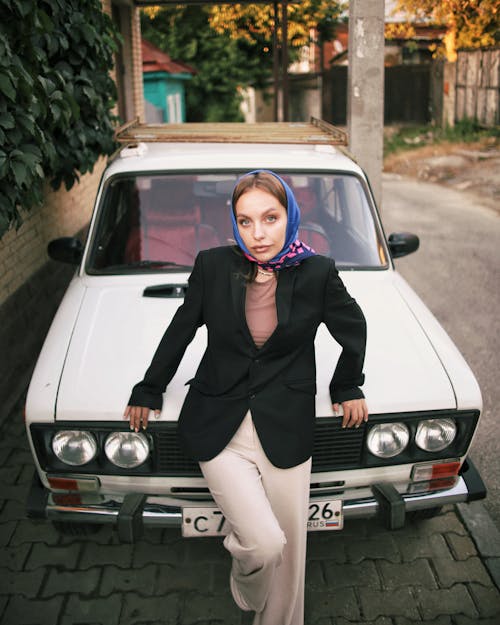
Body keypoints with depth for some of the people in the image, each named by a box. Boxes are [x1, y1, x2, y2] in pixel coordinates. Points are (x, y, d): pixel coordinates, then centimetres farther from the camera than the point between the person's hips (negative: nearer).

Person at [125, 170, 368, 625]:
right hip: (218, 429, -1)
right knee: (263, 544, -10)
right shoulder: (213, 266, -7)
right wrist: (148, 391, 17)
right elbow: (180, 332, 7)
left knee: (288, 551, 9)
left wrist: (347, 387, 20)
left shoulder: (317, 272, -8)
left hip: (286, 430, 1)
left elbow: (353, 329, 11)